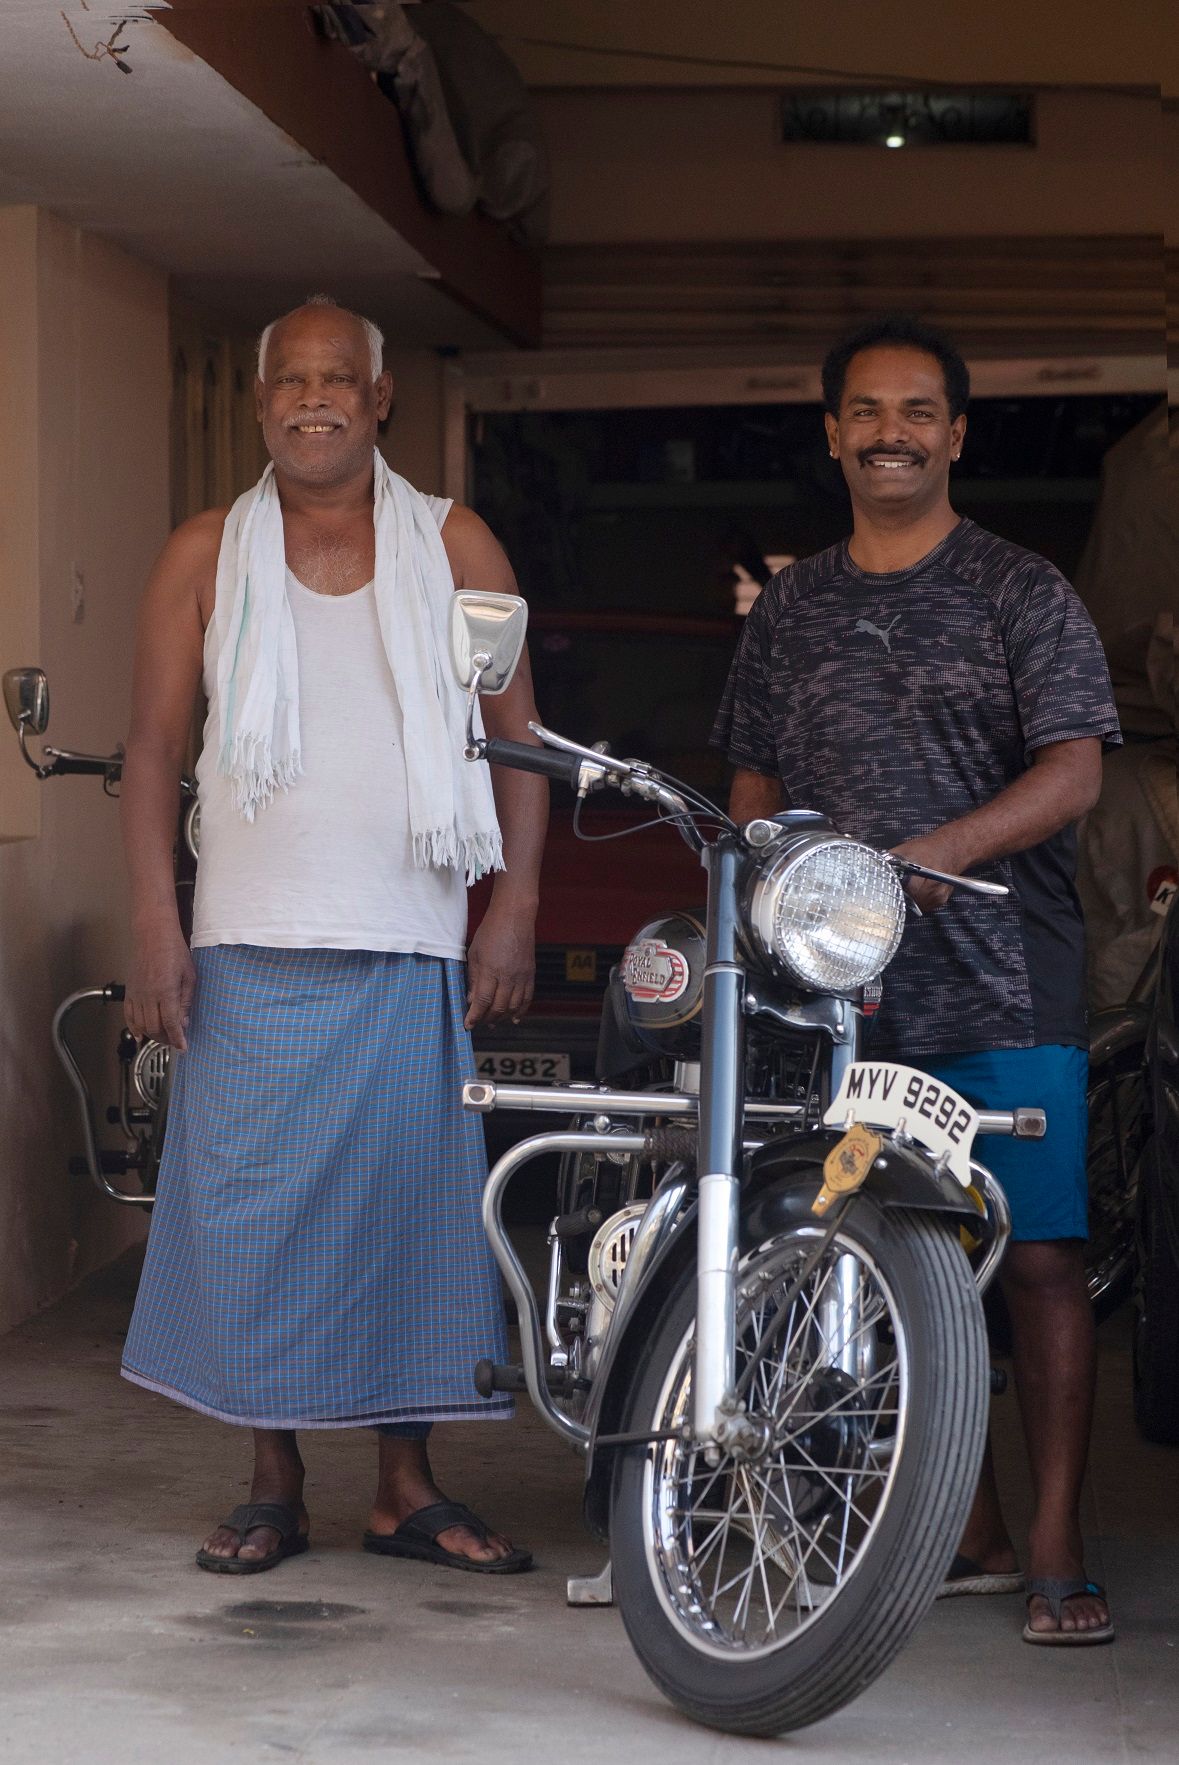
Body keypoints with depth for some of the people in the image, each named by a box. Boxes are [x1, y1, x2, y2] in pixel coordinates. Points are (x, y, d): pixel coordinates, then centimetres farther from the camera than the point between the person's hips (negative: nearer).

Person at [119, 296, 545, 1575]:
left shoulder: (453, 547, 8)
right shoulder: (207, 555, 8)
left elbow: (516, 737, 8)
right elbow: (152, 748, 6)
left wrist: (516, 906, -2)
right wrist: (153, 925, -3)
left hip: (410, 951, 0)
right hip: (247, 950, 0)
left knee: (411, 1203, 2)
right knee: (244, 1206, 0)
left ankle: (405, 1489, 11)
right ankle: (273, 1485, 11)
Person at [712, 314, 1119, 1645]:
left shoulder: (1021, 592, 3)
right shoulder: (788, 610, 17)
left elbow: (1072, 771, -7)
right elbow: (757, 783, 22)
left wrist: (936, 852, -22)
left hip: (1006, 984, -4)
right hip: (846, 995, 4)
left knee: (1038, 1260, -7)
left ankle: (1055, 1549, -2)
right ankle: (969, 1531, 18)